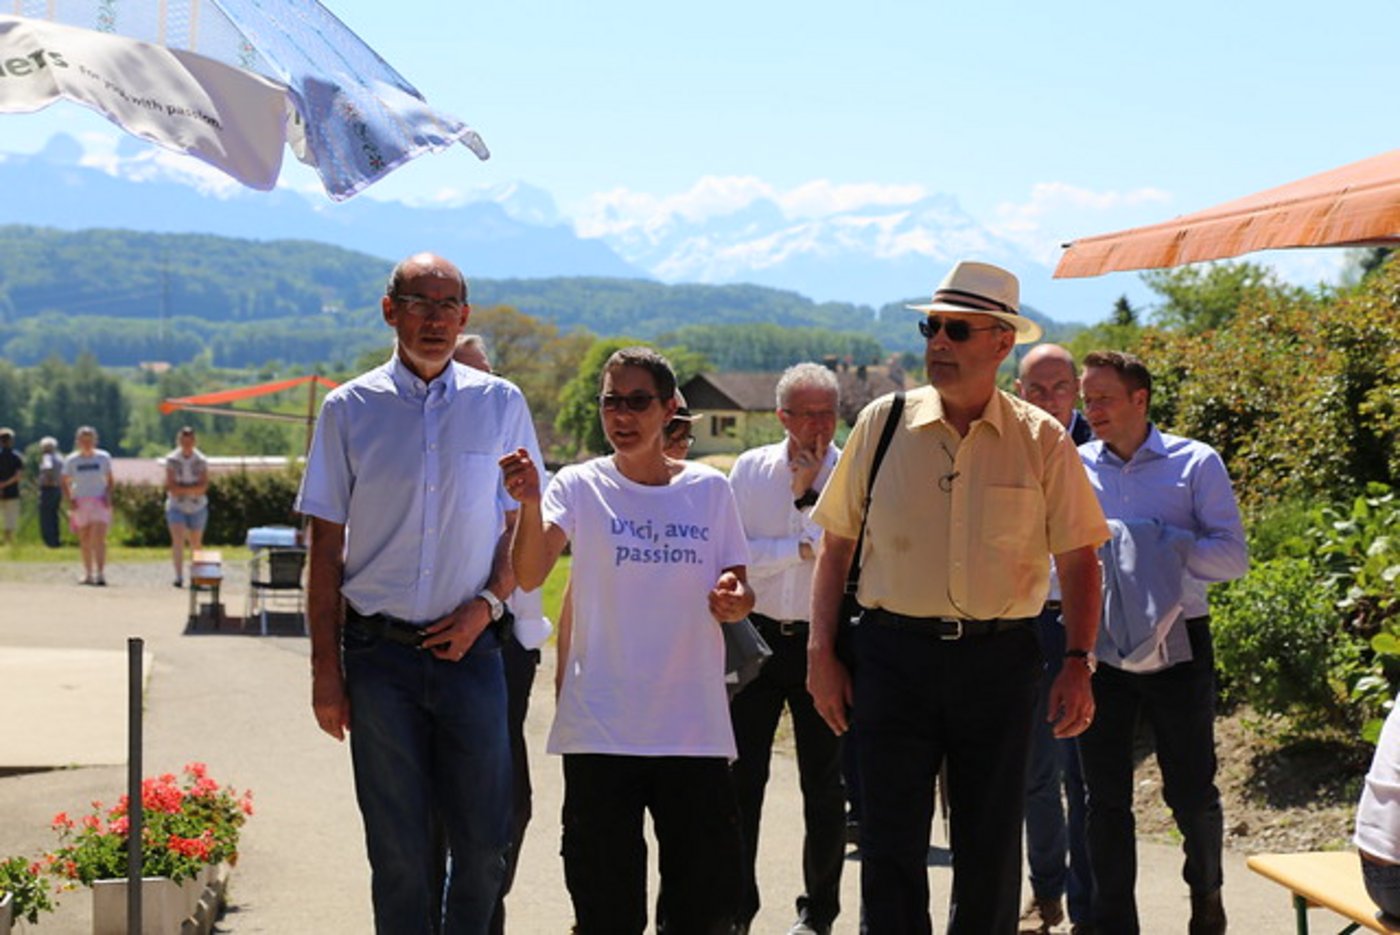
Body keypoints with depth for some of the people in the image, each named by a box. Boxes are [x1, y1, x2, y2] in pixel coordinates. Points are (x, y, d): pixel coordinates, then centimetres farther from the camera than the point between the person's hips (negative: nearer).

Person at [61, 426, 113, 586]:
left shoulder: (104, 458, 3)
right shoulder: (71, 460, 4)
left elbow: (109, 481, 9)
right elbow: (65, 483, 7)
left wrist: (108, 497, -6)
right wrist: (70, 500, -7)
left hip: (100, 502, -2)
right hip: (80, 504, 2)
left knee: (99, 539, -15)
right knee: (84, 542, 8)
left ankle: (100, 573, -20)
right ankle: (88, 574, 18)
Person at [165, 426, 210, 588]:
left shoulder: (201, 461, -2)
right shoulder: (172, 460, -4)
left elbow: (203, 487, -11)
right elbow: (170, 487, -10)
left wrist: (181, 488, -17)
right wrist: (192, 488, -12)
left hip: (197, 507, 1)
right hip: (177, 506, -1)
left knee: (196, 544, 11)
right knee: (177, 540, -18)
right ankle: (179, 577, -24)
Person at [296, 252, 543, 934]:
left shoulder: (500, 404, 5)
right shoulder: (349, 409, 2)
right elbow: (326, 547, 4)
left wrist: (487, 603, -7)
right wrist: (325, 668, -1)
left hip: (469, 649, 1)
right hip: (378, 652, -1)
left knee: (485, 841, 3)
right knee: (398, 849, 4)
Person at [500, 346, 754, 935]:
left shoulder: (709, 489, 7)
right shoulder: (580, 486, 1)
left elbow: (738, 592, 14)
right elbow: (529, 576, -13)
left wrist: (733, 599, -9)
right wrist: (530, 505, -30)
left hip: (695, 728, 2)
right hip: (600, 728, -1)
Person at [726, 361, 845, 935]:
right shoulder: (750, 469, 2)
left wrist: (808, 493, -15)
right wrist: (800, 548, -13)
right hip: (757, 635, 1)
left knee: (824, 784, 7)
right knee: (741, 778, 3)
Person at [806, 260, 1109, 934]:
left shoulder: (1042, 441, 2)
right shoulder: (883, 423, 3)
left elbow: (1078, 561, 4)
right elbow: (836, 543, 7)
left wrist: (1077, 666, -5)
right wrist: (821, 650, 1)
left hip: (999, 657, 0)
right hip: (893, 653, 0)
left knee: (990, 851, 8)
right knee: (890, 846, 2)